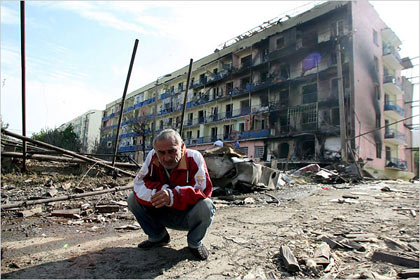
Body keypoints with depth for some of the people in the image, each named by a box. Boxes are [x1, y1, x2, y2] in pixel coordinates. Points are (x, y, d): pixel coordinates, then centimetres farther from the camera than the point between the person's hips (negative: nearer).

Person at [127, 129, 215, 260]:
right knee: (133, 199, -11)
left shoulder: (194, 158, -24)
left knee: (205, 206, -34)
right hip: (162, 214, 4)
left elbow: (204, 190, -31)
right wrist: (161, 191, -31)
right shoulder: (152, 156, -12)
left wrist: (172, 196, -44)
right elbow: (140, 183, -15)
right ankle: (158, 237, 11)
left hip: (188, 215, -3)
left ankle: (195, 243, -1)